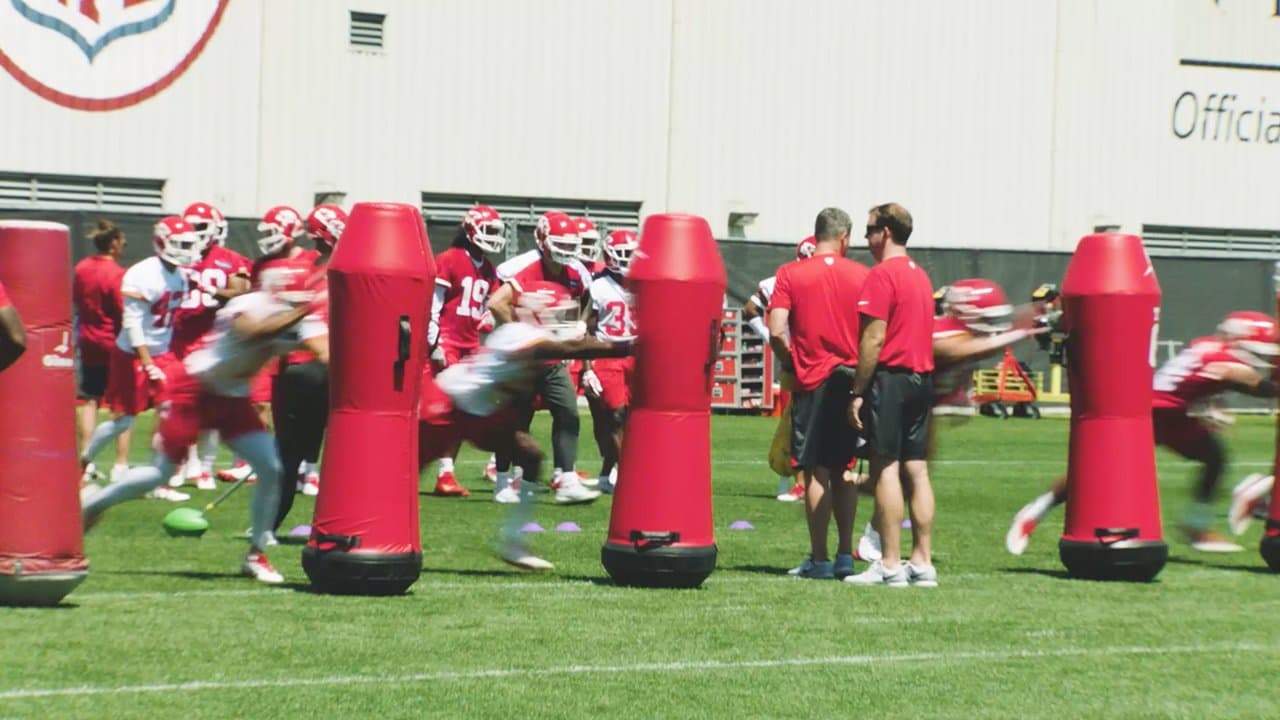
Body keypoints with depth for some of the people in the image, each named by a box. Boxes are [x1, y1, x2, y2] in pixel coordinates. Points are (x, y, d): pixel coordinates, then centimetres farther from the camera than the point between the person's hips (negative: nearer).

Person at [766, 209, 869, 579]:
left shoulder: (790, 274, -4)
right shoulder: (862, 276, 2)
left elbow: (776, 332, -11)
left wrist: (791, 363, 6)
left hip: (813, 382, -2)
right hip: (852, 380, 2)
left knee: (816, 472, 0)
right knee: (844, 471, 12)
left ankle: (819, 559, 0)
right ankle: (845, 555, 12)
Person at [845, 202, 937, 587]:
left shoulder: (882, 275, -10)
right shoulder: (920, 275, 17)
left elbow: (874, 339, -15)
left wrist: (858, 392, -12)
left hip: (890, 378, -8)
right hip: (922, 378, 8)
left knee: (885, 469, -7)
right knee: (917, 470, 8)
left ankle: (890, 565, -8)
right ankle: (922, 562, 8)